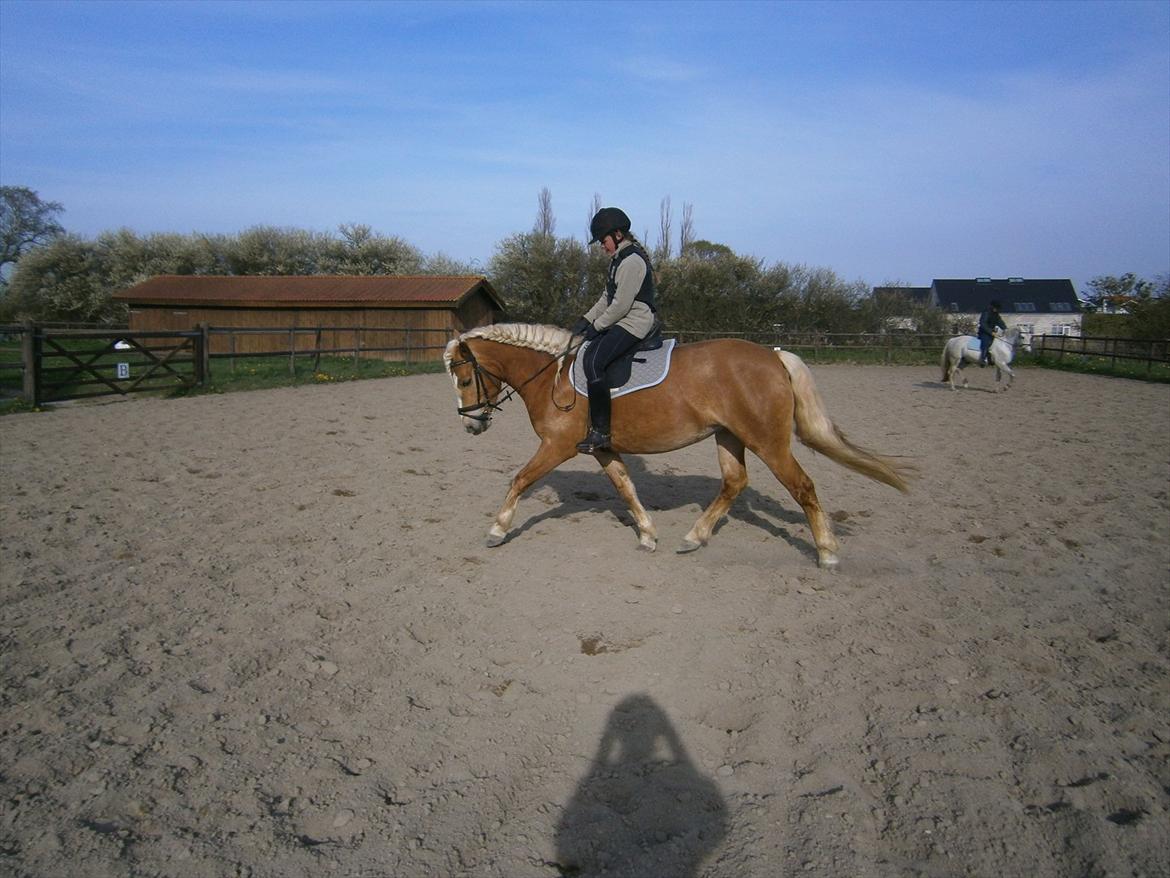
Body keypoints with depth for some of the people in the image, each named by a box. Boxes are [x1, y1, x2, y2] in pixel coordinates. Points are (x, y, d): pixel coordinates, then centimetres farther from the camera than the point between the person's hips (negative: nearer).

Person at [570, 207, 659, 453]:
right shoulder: (621, 258, 17)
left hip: (634, 323, -11)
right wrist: (586, 319, 11)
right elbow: (607, 297, 21)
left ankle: (600, 431, -25)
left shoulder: (632, 261, -16)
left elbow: (621, 305, -20)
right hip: (623, 322, 11)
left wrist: (597, 325, -11)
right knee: (588, 355, 14)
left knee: (593, 361, -26)